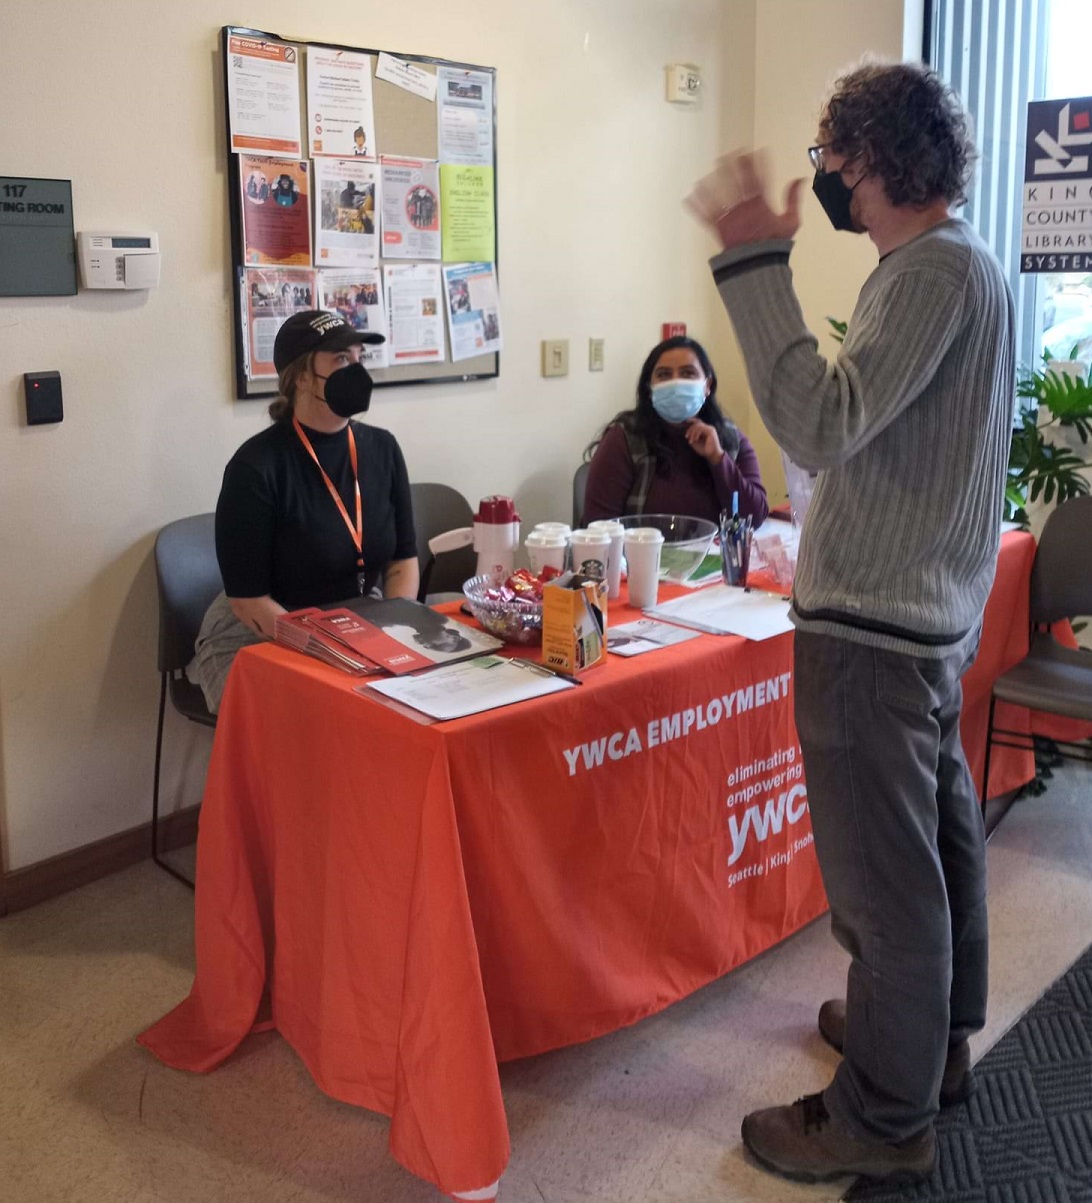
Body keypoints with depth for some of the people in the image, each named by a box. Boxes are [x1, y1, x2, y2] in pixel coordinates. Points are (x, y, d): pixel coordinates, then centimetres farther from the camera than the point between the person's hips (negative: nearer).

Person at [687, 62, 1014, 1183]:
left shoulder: (937, 270, -18)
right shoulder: (962, 261, 14)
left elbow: (819, 425, -30)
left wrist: (754, 265, -28)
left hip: (875, 630, -11)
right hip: (933, 615, 11)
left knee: (884, 874, 1)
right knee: (936, 839, 21)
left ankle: (885, 1117, 17)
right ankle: (933, 1036, 40)